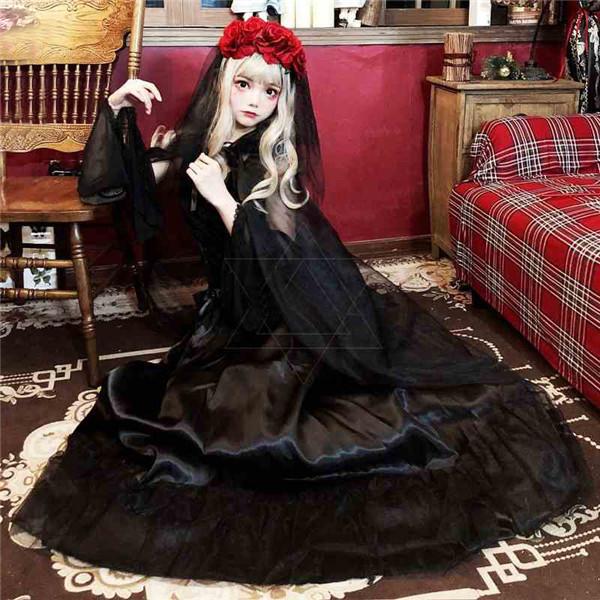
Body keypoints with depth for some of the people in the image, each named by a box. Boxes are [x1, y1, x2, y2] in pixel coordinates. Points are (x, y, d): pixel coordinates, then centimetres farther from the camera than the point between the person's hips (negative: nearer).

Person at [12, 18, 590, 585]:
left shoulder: (278, 158, -9)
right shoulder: (191, 143, 1)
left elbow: (278, 258, -15)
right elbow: (103, 184, 0)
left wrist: (221, 197, -23)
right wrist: (115, 109, -12)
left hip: (295, 312, -4)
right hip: (235, 311, 4)